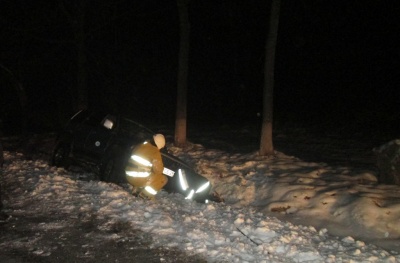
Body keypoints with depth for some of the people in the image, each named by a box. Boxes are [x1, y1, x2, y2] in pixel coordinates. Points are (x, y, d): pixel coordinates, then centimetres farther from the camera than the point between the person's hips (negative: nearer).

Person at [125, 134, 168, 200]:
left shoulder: (140, 146, 10)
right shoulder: (155, 152, -12)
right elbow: (158, 170, -11)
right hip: (140, 179, -8)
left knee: (151, 175, 34)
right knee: (163, 178, 7)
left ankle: (136, 189, 19)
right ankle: (145, 193, 0)